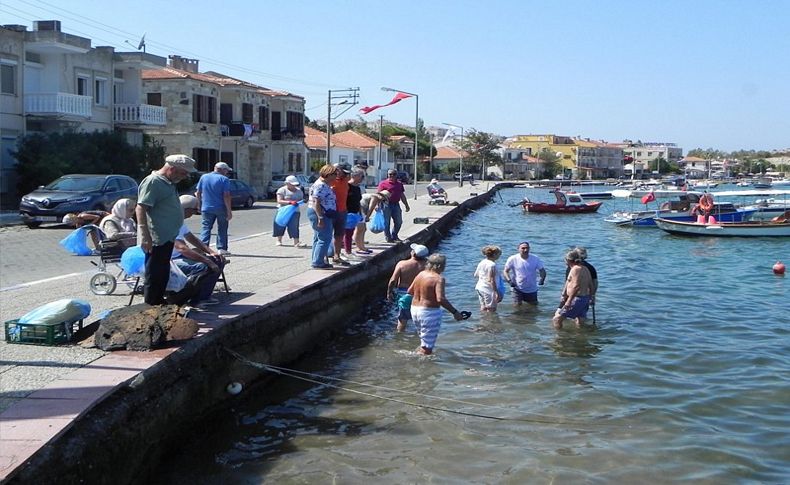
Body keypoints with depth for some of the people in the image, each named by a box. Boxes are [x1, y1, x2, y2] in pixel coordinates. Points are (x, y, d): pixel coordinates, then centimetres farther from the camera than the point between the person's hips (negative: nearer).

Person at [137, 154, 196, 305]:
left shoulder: (168, 183, 17)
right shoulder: (153, 182, -14)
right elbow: (141, 209, -21)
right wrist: (145, 236, -26)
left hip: (167, 238, 10)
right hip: (156, 240, -10)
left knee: (163, 275, 18)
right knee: (154, 276, -4)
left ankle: (159, 303, 28)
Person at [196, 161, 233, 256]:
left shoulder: (203, 177, 6)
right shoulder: (224, 179, -8)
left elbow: (198, 193, 7)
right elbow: (226, 196, -15)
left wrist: (200, 204, 19)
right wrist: (229, 211, -12)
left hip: (206, 208, 3)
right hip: (221, 208, -3)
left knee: (205, 227, 6)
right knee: (222, 229, 8)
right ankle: (222, 248, 8)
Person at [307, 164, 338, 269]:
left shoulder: (325, 185, 16)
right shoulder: (320, 185, -17)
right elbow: (316, 203, -23)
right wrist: (320, 218, -26)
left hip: (324, 214, 11)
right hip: (320, 214, -11)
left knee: (318, 238, 15)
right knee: (324, 239, -9)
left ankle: (317, 261, 21)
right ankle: (318, 262, -6)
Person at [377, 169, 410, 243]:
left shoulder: (399, 184, 14)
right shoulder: (383, 183, -3)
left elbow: (402, 195, 20)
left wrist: (406, 205, 20)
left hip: (396, 205, 5)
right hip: (387, 205, -5)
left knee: (399, 222, 10)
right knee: (386, 222, 0)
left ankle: (394, 236, 26)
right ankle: (388, 237, 11)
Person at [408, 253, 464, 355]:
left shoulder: (421, 274, 6)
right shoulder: (439, 278, -17)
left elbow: (410, 291, 14)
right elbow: (440, 299, -28)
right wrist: (455, 312, -24)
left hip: (415, 309, 8)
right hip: (430, 312, -8)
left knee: (424, 340, 26)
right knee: (427, 346, 1)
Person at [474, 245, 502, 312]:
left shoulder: (482, 262, 8)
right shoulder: (492, 264, -18)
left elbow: (476, 275, 16)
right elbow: (491, 280, -23)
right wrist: (497, 292, -23)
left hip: (479, 287, 9)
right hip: (488, 289, -9)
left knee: (483, 308, 17)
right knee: (491, 310, -2)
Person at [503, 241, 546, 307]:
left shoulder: (535, 259, -6)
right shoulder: (513, 259, -11)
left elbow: (542, 270, -2)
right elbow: (506, 271, -6)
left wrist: (542, 278, -23)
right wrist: (509, 280, -24)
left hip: (532, 290, 2)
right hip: (518, 289, -2)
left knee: (534, 305, 13)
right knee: (518, 306, -1)